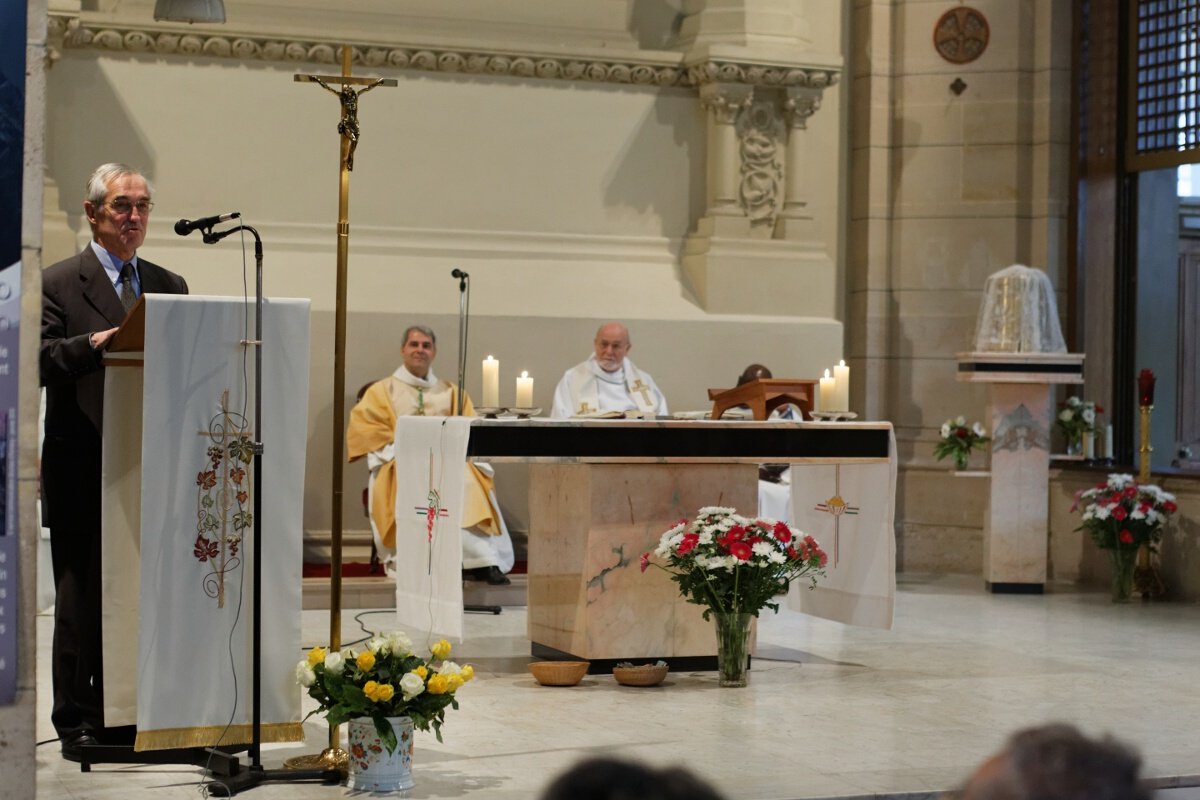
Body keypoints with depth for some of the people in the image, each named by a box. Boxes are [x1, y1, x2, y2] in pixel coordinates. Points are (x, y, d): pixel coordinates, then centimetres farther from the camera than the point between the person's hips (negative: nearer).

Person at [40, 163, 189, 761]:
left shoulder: (170, 286, 17)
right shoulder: (57, 283, 2)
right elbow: (41, 361, -10)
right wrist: (93, 344, -25)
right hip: (83, 471, -4)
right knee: (81, 600, 0)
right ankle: (77, 723, 7)